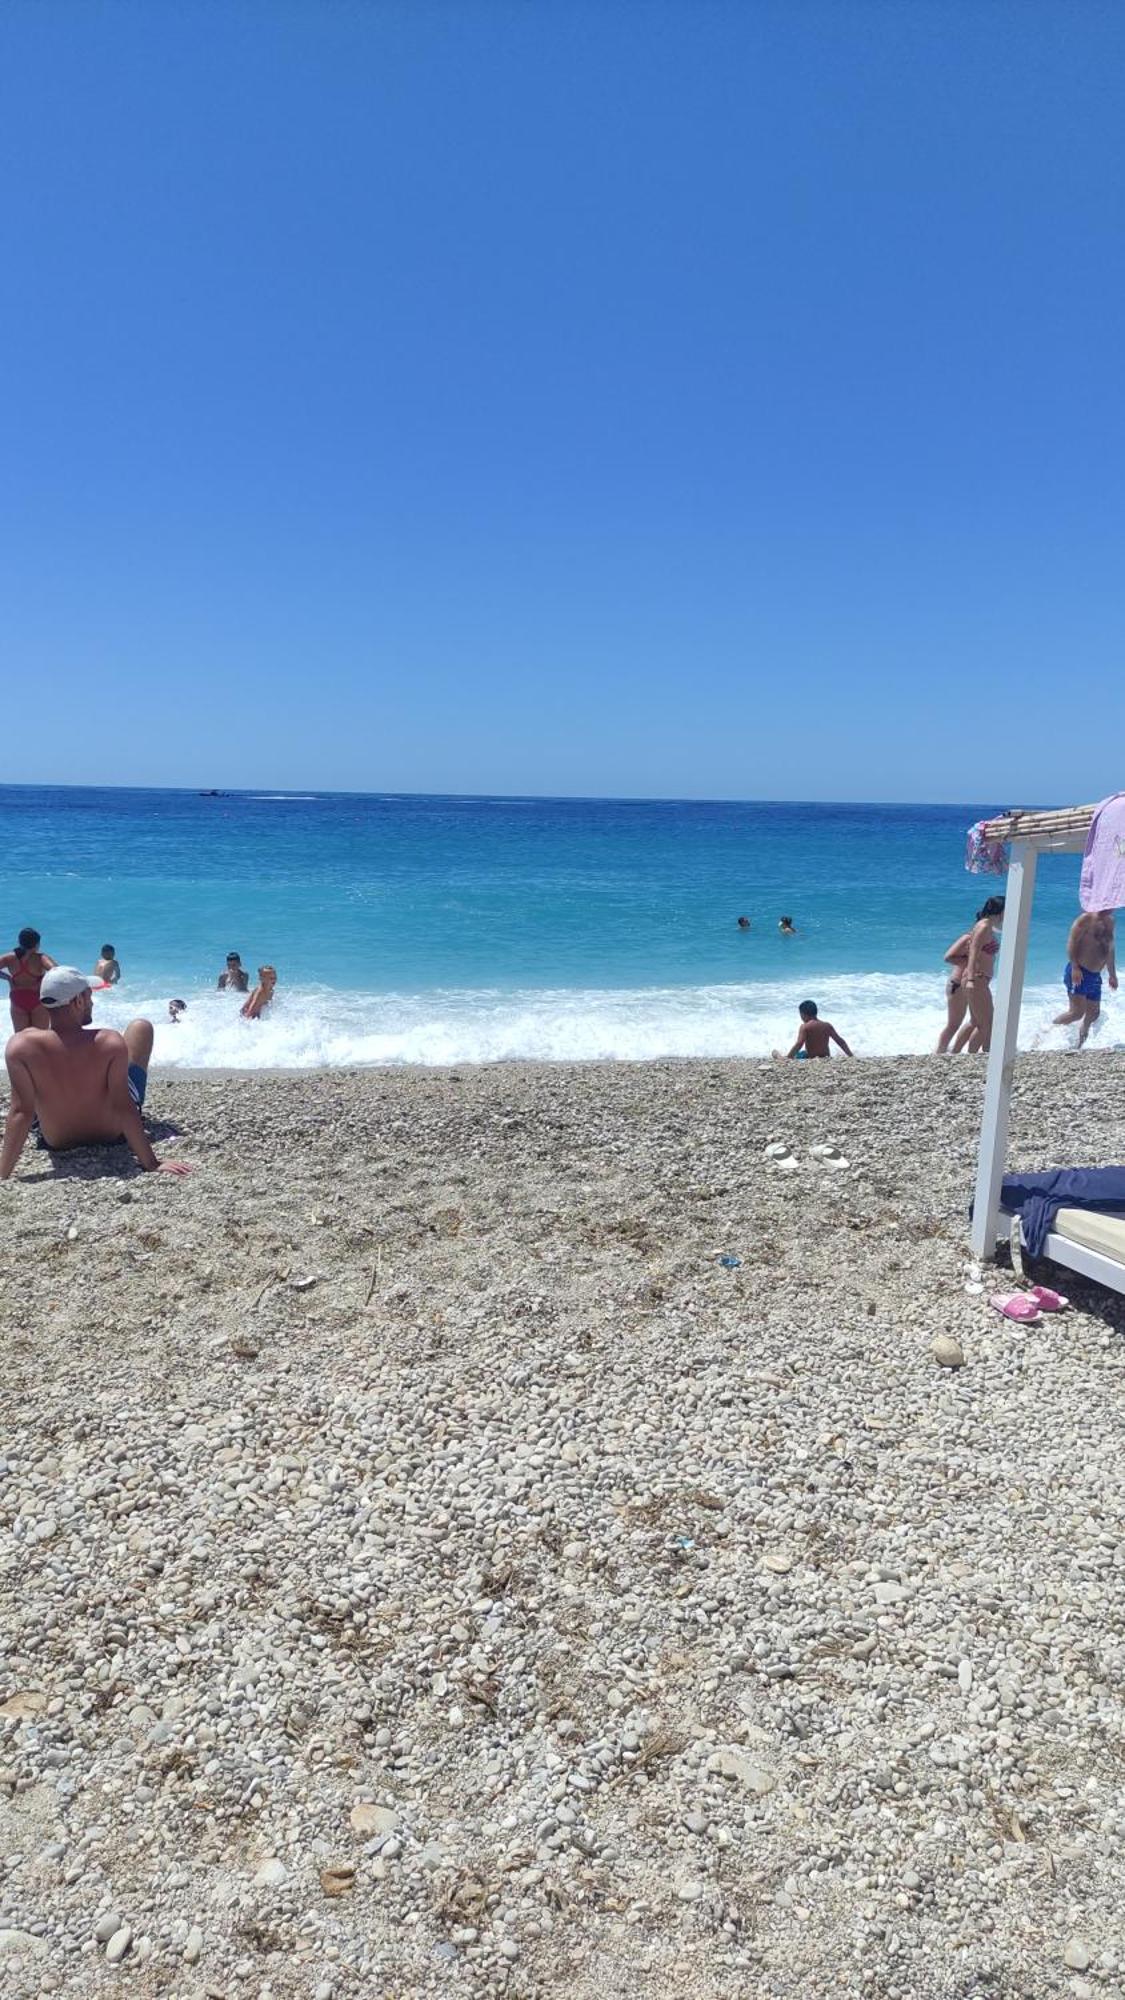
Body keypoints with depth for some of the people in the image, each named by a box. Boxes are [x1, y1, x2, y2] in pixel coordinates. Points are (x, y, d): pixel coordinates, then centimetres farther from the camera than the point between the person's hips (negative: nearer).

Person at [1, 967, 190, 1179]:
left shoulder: (21, 1045, -29)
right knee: (141, 1027, 13)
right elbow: (123, 1108, -31)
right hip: (113, 1136, -1)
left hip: (57, 1144, 2)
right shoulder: (110, 1042, -31)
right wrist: (152, 1164, -25)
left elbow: (20, 1112, -29)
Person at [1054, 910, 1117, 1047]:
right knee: (1077, 1012, -14)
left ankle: (1078, 1046, 16)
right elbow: (1072, 942, -15)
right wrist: (1075, 967, -22)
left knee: (1093, 1014, 6)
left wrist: (1112, 975, 23)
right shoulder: (1086, 919, -8)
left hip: (1095, 976, 8)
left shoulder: (1109, 922, 15)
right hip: (1078, 973, -8)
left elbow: (1110, 949, 24)